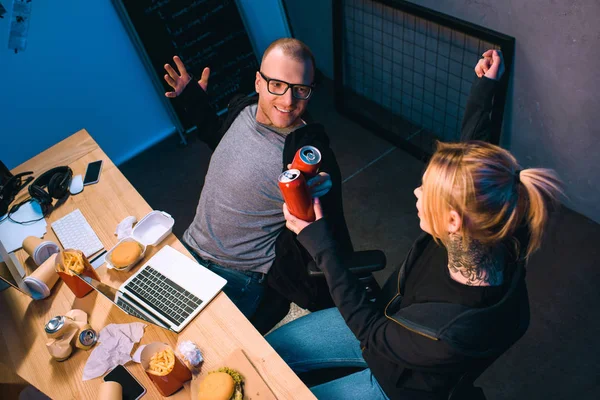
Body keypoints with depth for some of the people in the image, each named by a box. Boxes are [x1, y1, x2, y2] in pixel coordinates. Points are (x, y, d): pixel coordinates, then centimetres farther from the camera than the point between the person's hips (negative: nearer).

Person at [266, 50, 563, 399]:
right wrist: (485, 85, 4)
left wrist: (321, 247, -27)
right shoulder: (478, 233, -26)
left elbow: (371, 333, -26)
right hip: (380, 322, 6)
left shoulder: (461, 329, -43)